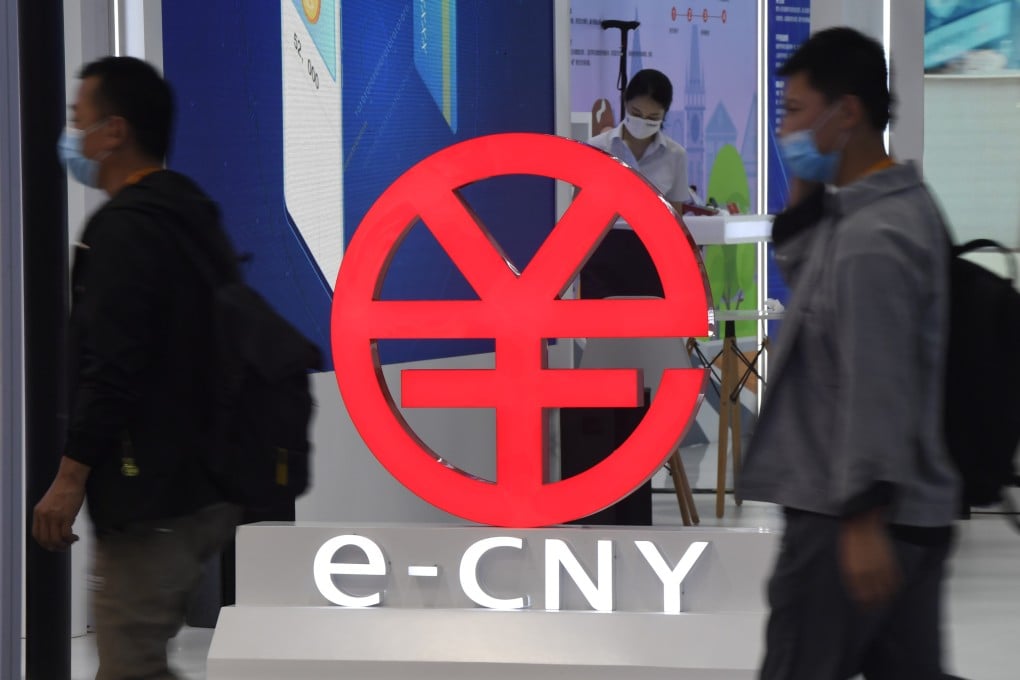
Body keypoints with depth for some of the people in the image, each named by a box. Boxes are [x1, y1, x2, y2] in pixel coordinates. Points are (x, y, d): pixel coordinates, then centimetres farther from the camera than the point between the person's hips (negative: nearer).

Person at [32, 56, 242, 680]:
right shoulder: (195, 218, 15)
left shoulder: (125, 228, -15)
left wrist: (71, 476, -19)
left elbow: (111, 366, -22)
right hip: (206, 485, 10)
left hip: (150, 494, -10)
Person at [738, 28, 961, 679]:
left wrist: (863, 517, -23)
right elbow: (801, 268, 24)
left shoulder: (870, 239, -20)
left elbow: (876, 386, -23)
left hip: (850, 513, -9)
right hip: (914, 509, 9)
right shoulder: (901, 203, 10)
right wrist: (807, 192, 8)